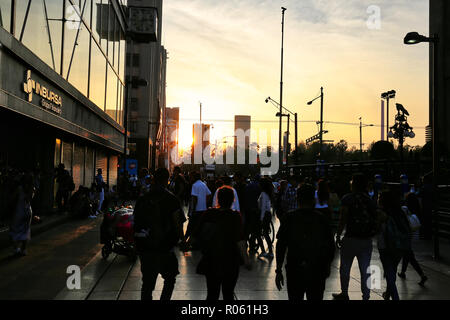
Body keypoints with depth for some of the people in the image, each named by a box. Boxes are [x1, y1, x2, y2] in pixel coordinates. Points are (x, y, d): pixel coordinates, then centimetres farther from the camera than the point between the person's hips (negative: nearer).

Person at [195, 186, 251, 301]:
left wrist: (205, 251, 20)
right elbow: (240, 241, -18)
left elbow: (198, 235, 5)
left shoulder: (208, 214, -3)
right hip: (229, 263, -3)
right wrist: (246, 260, -11)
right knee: (228, 294, 13)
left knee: (212, 294, 12)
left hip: (210, 262, 3)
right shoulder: (234, 217, -14)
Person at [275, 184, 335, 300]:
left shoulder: (289, 218, -4)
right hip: (317, 270, 1)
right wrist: (327, 266, 19)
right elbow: (331, 246, 4)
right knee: (315, 297, 12)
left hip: (294, 270, -1)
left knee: (295, 297, 11)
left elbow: (281, 245, -5)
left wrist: (279, 270, 1)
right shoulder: (322, 219, -1)